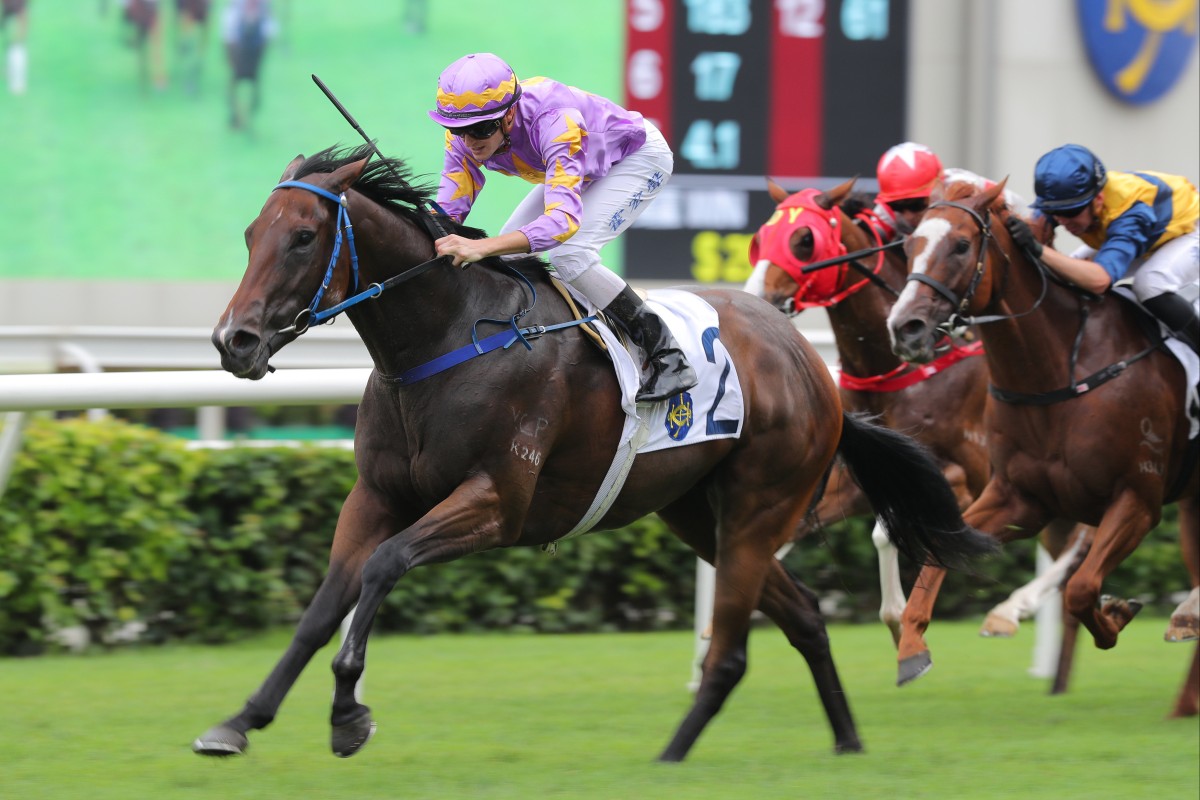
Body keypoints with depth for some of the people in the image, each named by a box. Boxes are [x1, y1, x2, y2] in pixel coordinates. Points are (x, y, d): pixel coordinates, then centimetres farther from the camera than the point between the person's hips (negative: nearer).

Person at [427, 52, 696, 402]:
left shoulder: (555, 122, -44)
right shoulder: (465, 137, -23)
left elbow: (565, 218, -54)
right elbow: (447, 208, -23)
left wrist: (482, 246, -65)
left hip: (640, 156, -8)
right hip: (585, 168, 8)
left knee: (568, 254, -26)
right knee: (507, 253, -2)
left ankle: (668, 357, -17)